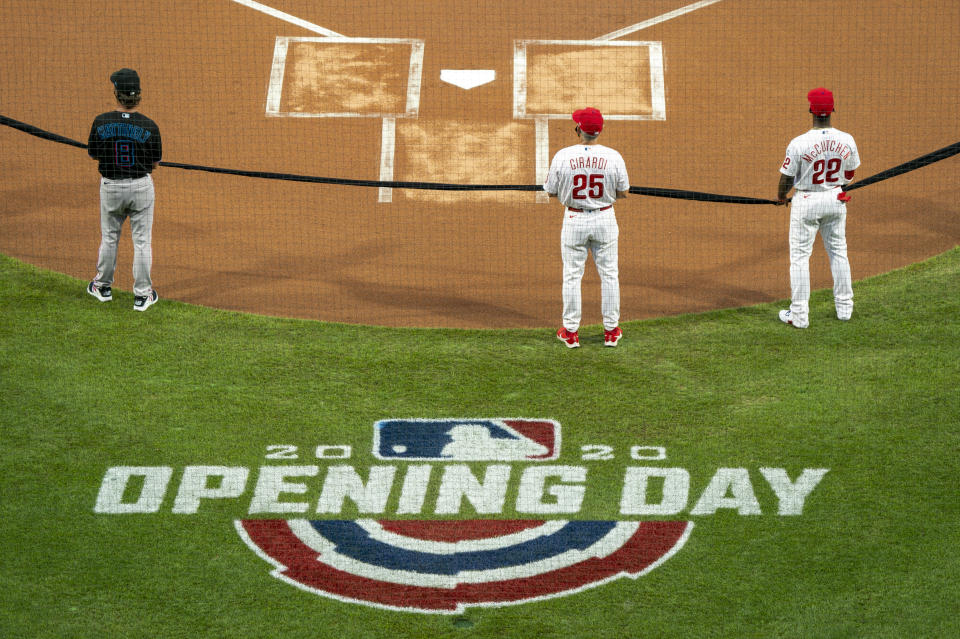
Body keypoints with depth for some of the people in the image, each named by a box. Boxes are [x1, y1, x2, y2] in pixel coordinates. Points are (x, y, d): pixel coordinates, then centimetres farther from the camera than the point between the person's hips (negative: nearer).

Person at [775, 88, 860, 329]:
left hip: (806, 201, -4)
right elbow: (849, 175, 4)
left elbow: (787, 179, -12)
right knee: (838, 251, 20)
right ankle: (844, 307, 28)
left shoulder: (799, 143, -22)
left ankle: (799, 315, 8)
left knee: (799, 256, 6)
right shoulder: (847, 141, -10)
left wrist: (781, 197, 9)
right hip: (836, 198, 4)